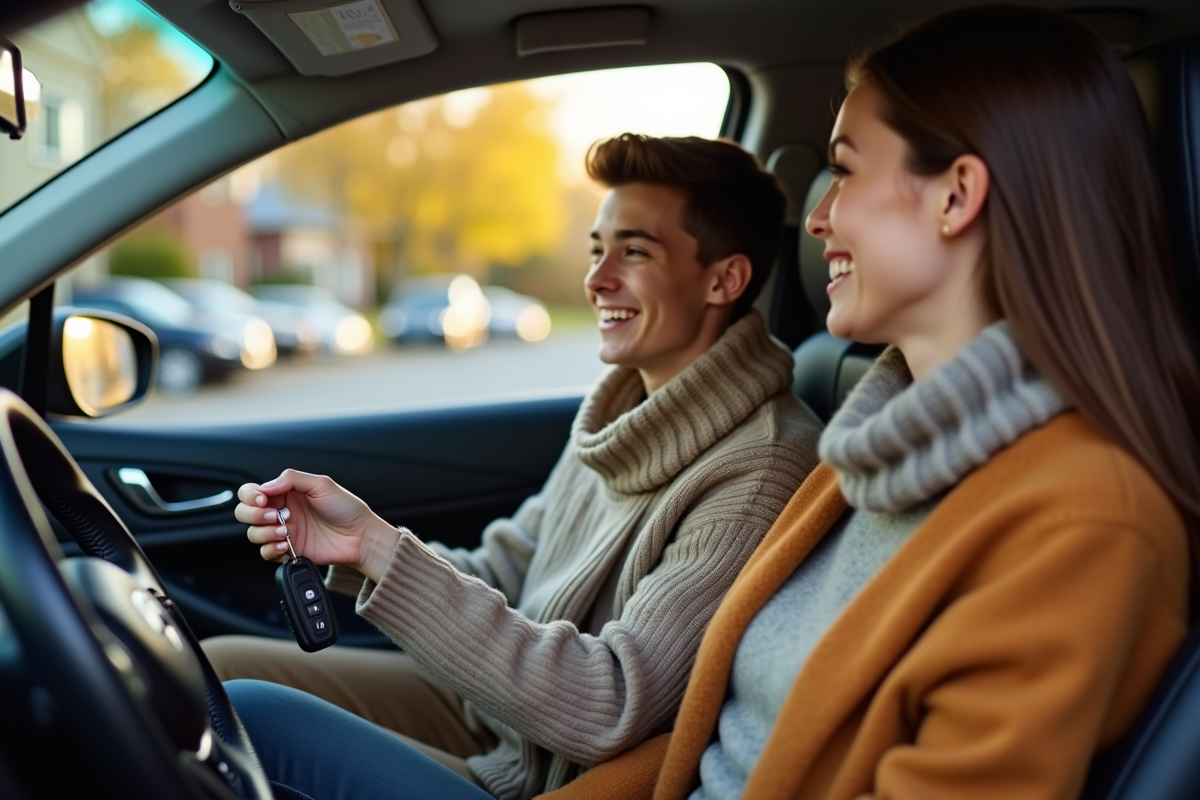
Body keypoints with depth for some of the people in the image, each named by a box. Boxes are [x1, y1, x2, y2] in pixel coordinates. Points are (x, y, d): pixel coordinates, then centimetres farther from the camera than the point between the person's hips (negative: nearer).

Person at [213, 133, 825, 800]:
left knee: (247, 715, -19)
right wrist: (364, 541, -12)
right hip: (485, 710, 8)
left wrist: (382, 550, -29)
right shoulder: (628, 409, 4)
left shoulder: (758, 475, -24)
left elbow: (609, 713, -29)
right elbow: (500, 580, 8)